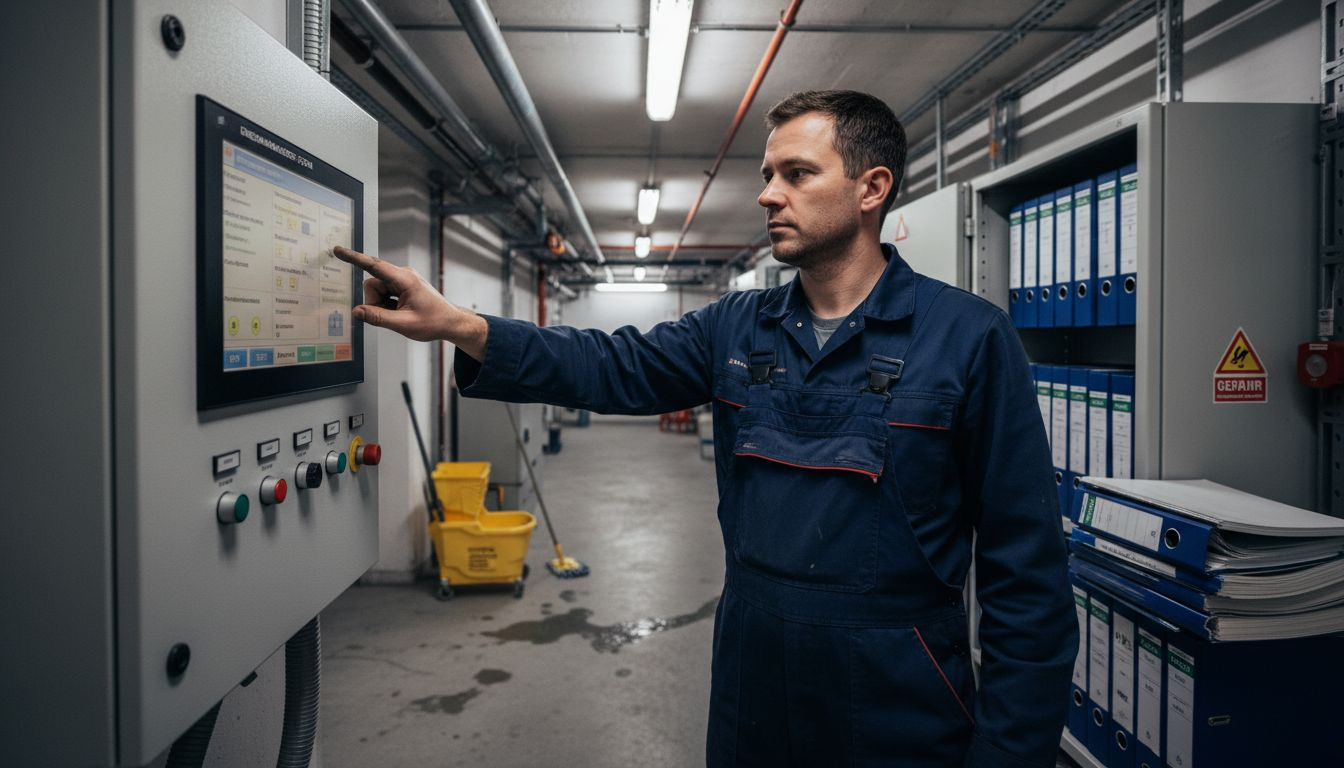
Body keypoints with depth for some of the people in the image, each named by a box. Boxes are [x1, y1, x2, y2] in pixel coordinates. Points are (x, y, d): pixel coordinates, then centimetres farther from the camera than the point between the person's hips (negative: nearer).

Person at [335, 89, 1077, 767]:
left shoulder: (968, 337, -11)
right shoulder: (736, 328, 4)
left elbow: (1026, 569, -11)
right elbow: (611, 367, -8)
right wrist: (456, 324, -22)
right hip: (749, 700, 5)